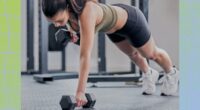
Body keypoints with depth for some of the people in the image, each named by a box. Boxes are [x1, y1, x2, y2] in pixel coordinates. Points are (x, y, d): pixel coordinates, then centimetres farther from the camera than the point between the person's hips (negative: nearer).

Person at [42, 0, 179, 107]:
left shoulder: (86, 13, -48)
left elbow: (85, 56, -51)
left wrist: (80, 92, -53)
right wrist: (72, 31, -12)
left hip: (130, 20, -6)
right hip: (112, 25, 6)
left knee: (151, 54, 23)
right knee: (132, 53, 32)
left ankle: (171, 73, 54)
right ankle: (148, 74, 62)